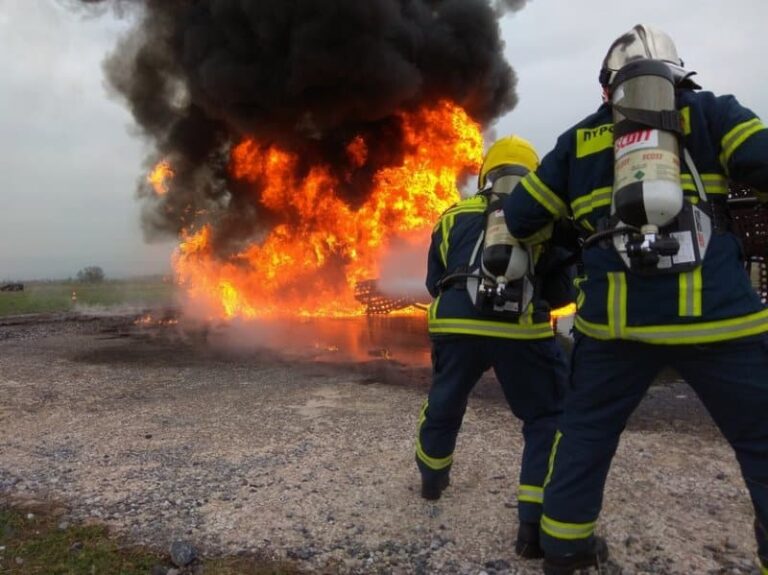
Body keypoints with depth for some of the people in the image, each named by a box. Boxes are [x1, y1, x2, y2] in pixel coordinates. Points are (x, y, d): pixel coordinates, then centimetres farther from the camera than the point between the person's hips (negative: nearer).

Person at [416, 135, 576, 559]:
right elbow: (563, 288, 11)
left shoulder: (453, 217, 18)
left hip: (455, 325, 3)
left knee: (443, 405, 26)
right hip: (520, 331, -3)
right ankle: (536, 525, 6)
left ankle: (432, 480, 48)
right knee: (548, 418, 12)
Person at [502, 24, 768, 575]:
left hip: (614, 317, 2)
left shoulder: (579, 138, 16)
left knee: (586, 432, 18)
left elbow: (519, 216, 17)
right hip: (713, 311, -2)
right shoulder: (710, 111, 11)